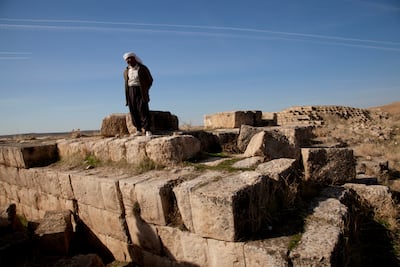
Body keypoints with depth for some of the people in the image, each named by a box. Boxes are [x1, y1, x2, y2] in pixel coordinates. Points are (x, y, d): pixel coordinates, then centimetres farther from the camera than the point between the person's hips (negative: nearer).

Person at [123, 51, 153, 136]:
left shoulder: (142, 68, 2)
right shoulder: (126, 71, 15)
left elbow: (150, 80, 7)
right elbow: (126, 83, 20)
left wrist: (145, 90, 0)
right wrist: (127, 95, 9)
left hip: (140, 91, -4)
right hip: (130, 91, 4)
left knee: (143, 110, -11)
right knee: (133, 111, -1)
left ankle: (147, 130, -10)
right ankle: (139, 130, 3)